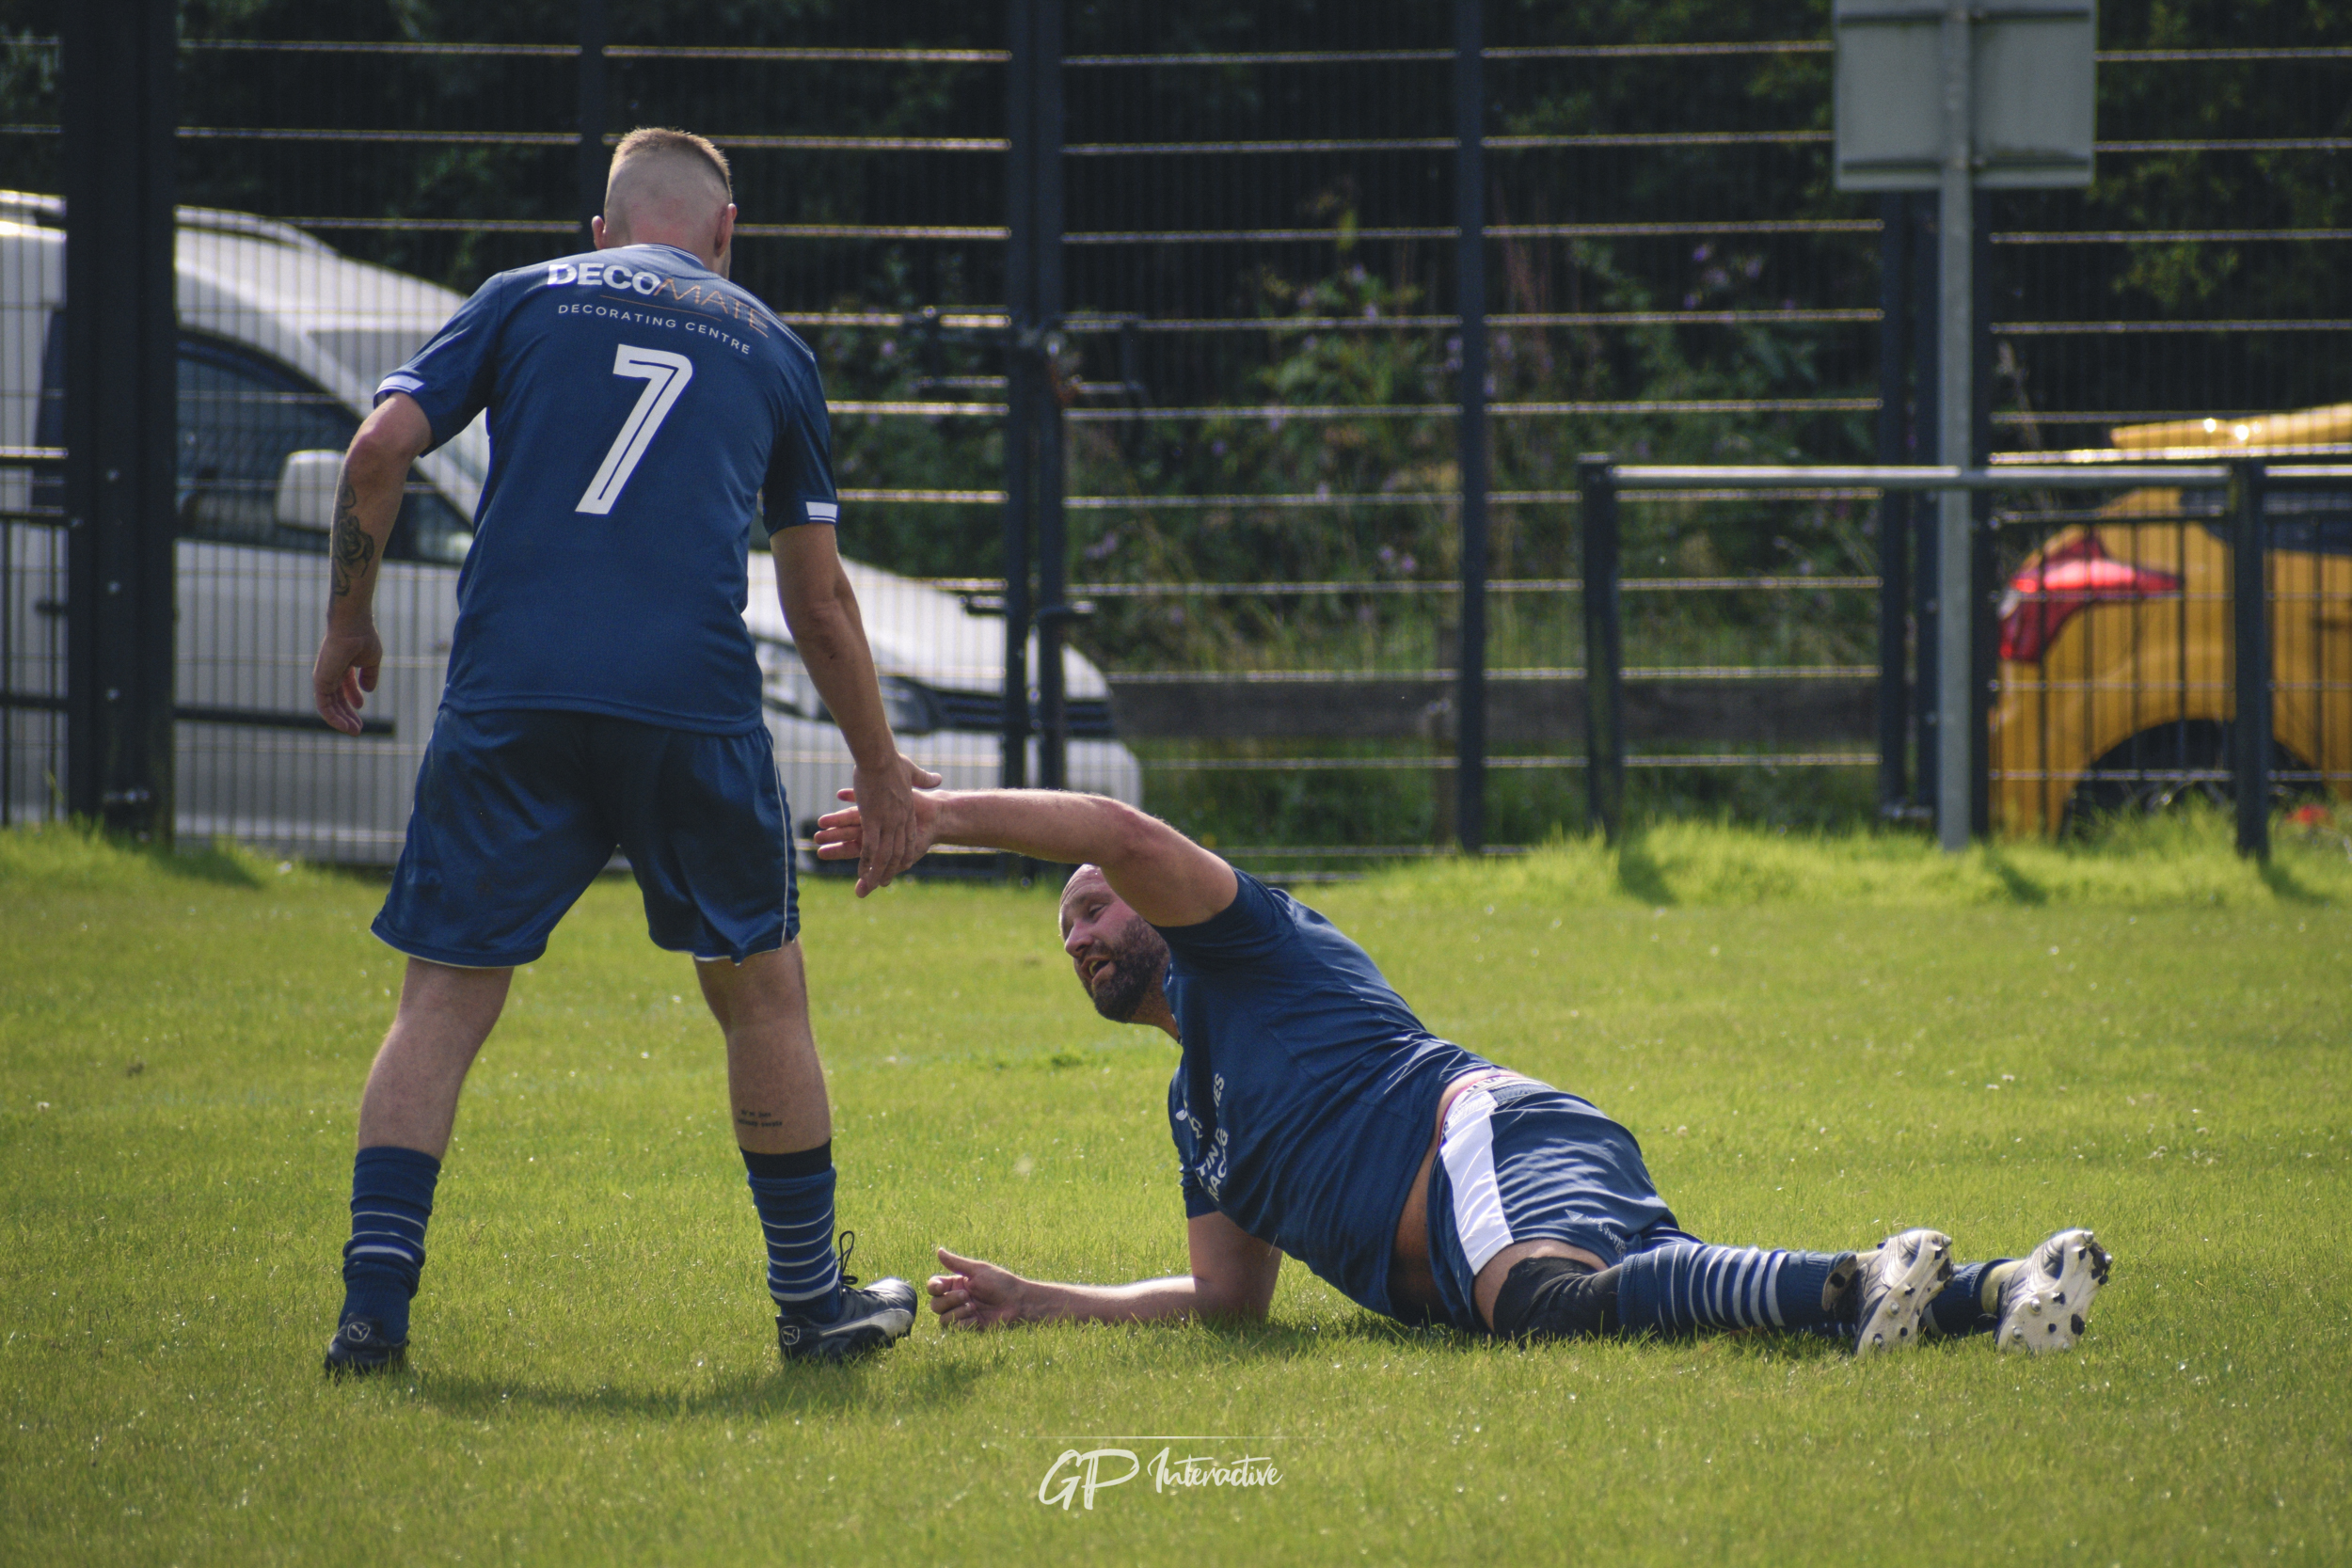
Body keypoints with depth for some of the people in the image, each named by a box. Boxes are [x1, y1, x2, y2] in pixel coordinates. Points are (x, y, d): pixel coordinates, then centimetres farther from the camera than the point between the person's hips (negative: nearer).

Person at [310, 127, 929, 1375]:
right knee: (761, 992, 15)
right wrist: (880, 768, 29)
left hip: (507, 696, 0)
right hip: (693, 702, 0)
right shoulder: (769, 347, 18)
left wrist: (348, 625, 17)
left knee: (442, 1001, 5)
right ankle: (812, 1302, 23)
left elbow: (377, 452, 4)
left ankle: (374, 1301, -5)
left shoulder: (526, 300, 15)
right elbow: (819, 594, 21)